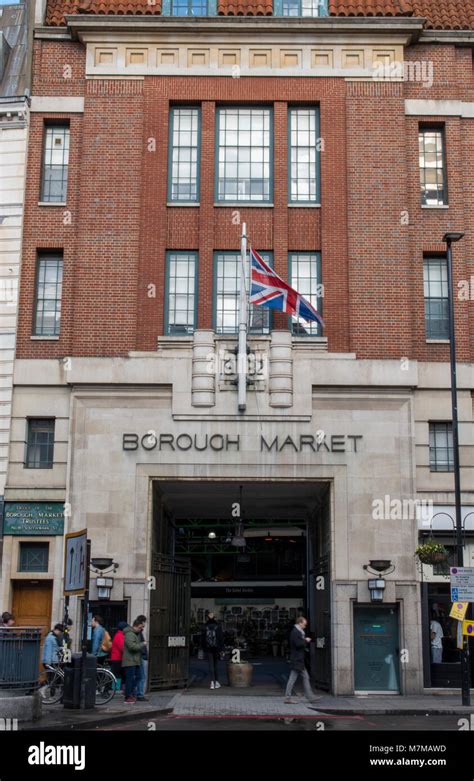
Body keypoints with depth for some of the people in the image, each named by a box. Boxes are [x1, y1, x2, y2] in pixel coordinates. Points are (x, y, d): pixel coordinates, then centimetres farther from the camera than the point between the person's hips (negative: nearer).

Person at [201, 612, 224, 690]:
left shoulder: (205, 627, 0)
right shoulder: (218, 626, -3)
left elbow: (202, 638, 3)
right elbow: (221, 638, -4)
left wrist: (203, 648, 11)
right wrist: (221, 649, 0)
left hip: (208, 648, 0)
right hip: (216, 648, 0)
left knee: (211, 666, 1)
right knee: (216, 665, 12)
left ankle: (212, 682, -8)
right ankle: (216, 682, 14)